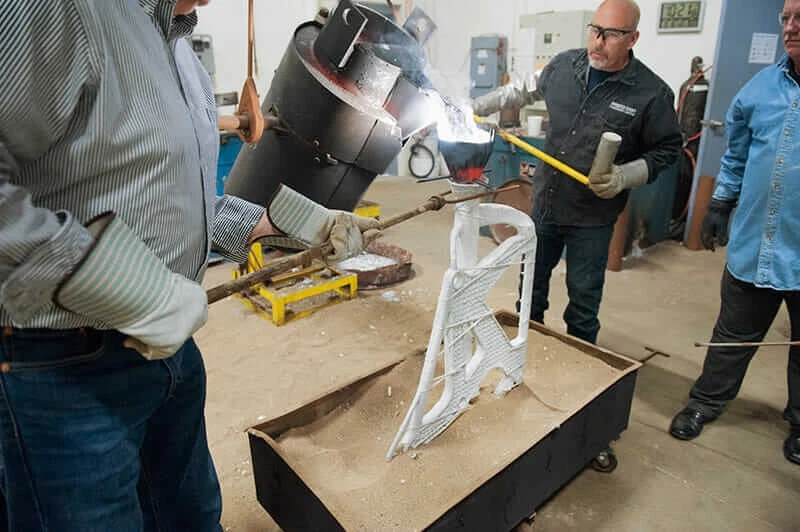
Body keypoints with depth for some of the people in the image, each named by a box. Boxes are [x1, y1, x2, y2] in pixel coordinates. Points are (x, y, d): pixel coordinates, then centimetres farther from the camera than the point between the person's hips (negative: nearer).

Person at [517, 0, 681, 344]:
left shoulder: (652, 93, -13)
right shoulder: (563, 65, -2)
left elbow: (667, 149, -4)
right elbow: (530, 92, 17)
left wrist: (625, 176, -19)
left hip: (593, 217, -4)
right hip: (545, 203, 4)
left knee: (584, 296, 10)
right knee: (531, 280, 19)